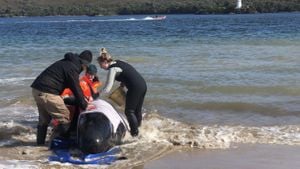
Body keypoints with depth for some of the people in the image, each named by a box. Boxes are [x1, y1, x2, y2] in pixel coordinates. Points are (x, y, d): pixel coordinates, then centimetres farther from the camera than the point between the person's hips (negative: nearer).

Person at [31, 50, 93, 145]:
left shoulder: (66, 62, 19)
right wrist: (84, 106, 2)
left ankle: (40, 144, 30)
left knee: (44, 119, 23)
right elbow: (76, 89, -9)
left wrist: (83, 99, 32)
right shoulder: (72, 69, -12)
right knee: (65, 118, -2)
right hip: (47, 93, -10)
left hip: (36, 89, 10)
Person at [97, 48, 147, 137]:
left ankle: (135, 133, 5)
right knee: (137, 110, 18)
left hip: (135, 88, -9)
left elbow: (107, 89, -12)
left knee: (129, 112, 3)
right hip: (143, 85, 9)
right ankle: (137, 127, 28)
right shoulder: (118, 62, 15)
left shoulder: (112, 69, -10)